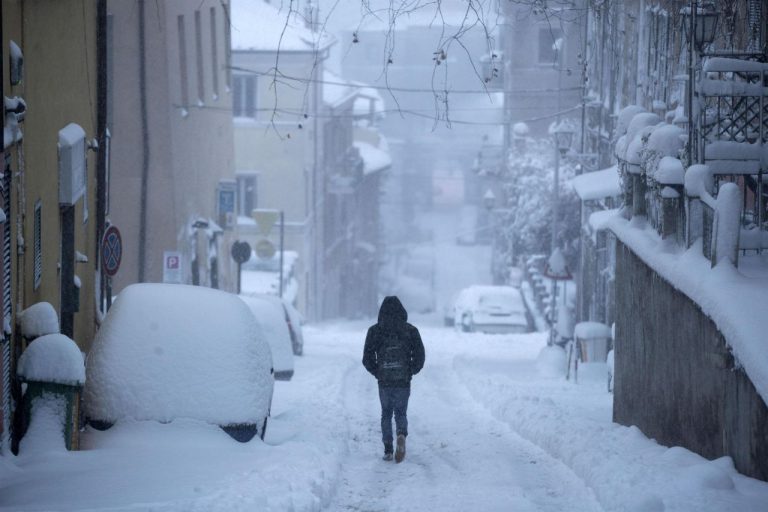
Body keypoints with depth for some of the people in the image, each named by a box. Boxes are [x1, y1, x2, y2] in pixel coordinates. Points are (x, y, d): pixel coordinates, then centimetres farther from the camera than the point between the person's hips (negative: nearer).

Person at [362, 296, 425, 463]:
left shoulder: (375, 331, 0)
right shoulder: (411, 330, 0)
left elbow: (367, 358, -2)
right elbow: (420, 356, -2)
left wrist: (376, 372, 12)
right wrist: (411, 371, 12)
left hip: (384, 381, 0)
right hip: (404, 382, 0)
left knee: (386, 414, 15)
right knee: (401, 413, 10)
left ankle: (387, 450, 6)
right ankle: (402, 434, -22)